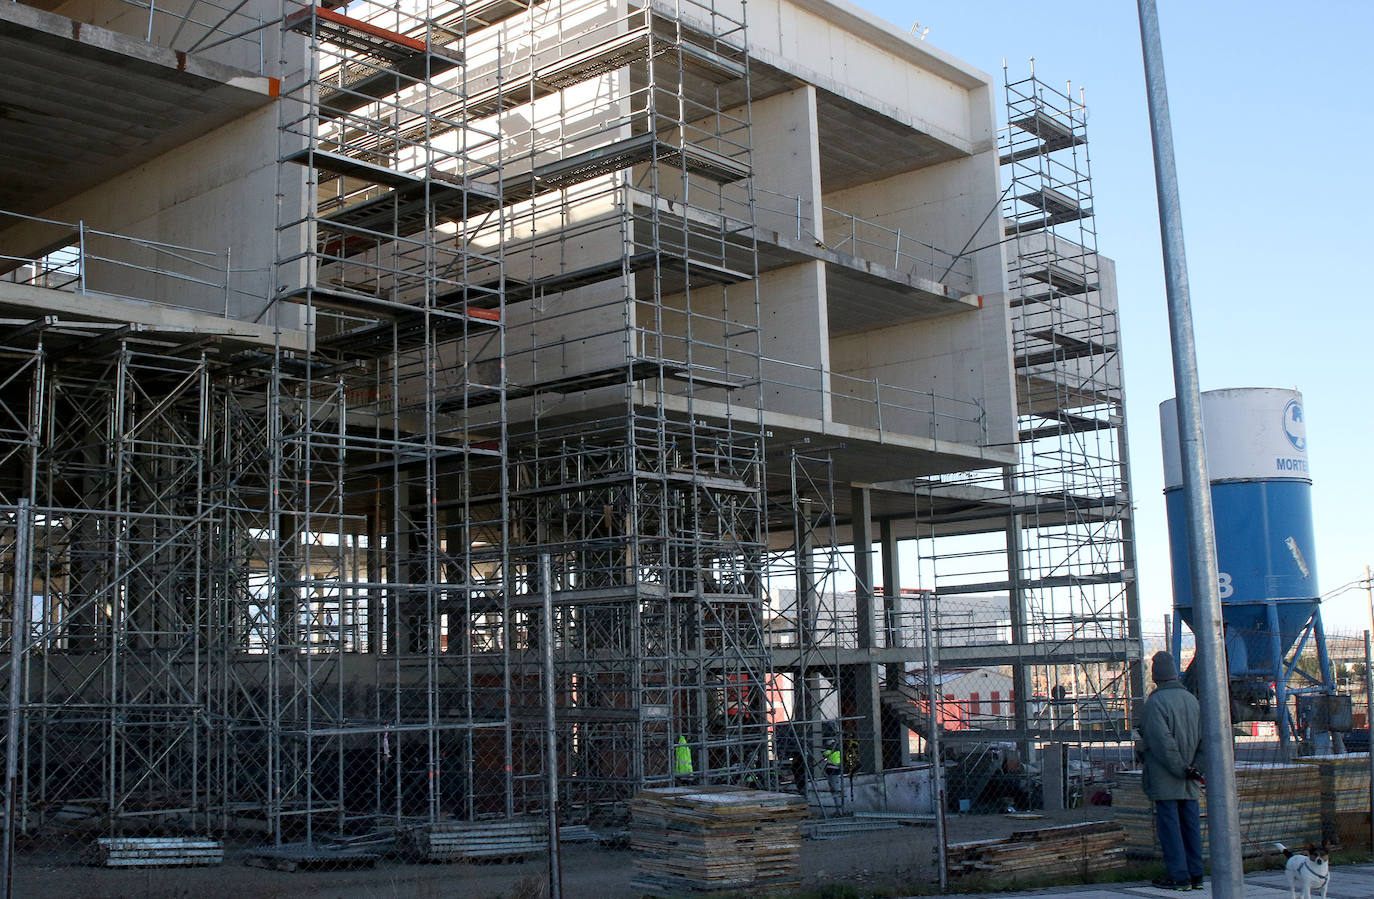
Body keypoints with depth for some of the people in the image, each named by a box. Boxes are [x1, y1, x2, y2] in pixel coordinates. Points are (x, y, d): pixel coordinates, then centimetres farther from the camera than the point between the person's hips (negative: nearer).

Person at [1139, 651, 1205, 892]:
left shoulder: (1155, 702, -12)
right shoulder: (1191, 699, 9)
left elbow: (1162, 741, -21)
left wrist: (1181, 769, -14)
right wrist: (1195, 767, 1)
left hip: (1165, 780, -7)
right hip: (1190, 782, 7)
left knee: (1169, 826, -2)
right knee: (1190, 825, 11)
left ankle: (1178, 876, -2)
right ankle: (1195, 875, 15)